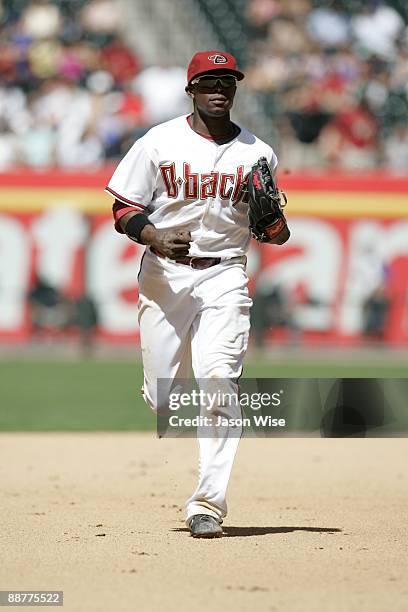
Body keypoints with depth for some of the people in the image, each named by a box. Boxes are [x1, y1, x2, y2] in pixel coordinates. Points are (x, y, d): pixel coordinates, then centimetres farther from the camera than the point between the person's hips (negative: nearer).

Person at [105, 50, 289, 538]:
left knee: (219, 382, -17)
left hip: (224, 274, 0)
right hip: (163, 273, 0)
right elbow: (124, 211, 0)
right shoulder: (159, 143, 0)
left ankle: (208, 504, -18)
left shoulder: (257, 154, 5)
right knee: (162, 395, -1)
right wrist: (156, 238, -19)